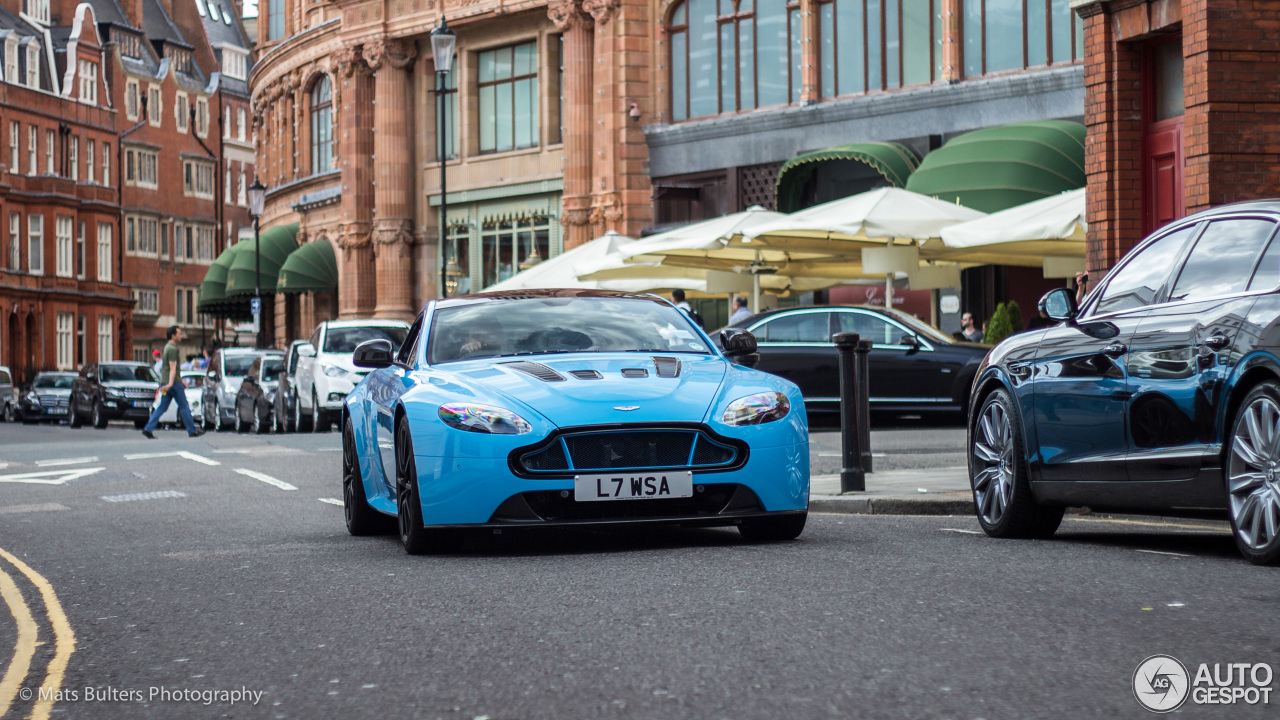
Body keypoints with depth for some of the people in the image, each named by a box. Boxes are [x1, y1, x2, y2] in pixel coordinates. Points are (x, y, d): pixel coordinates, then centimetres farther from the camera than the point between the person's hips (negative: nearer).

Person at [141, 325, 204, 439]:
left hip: (165, 381, 9)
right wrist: (170, 383, -29)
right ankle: (192, 431, 6)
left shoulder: (167, 347, 18)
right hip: (175, 383, -9)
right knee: (184, 407, -1)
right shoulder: (172, 349, -13)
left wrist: (182, 381, 29)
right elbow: (172, 368, -23)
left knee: (162, 407, 7)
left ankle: (148, 429, -1)